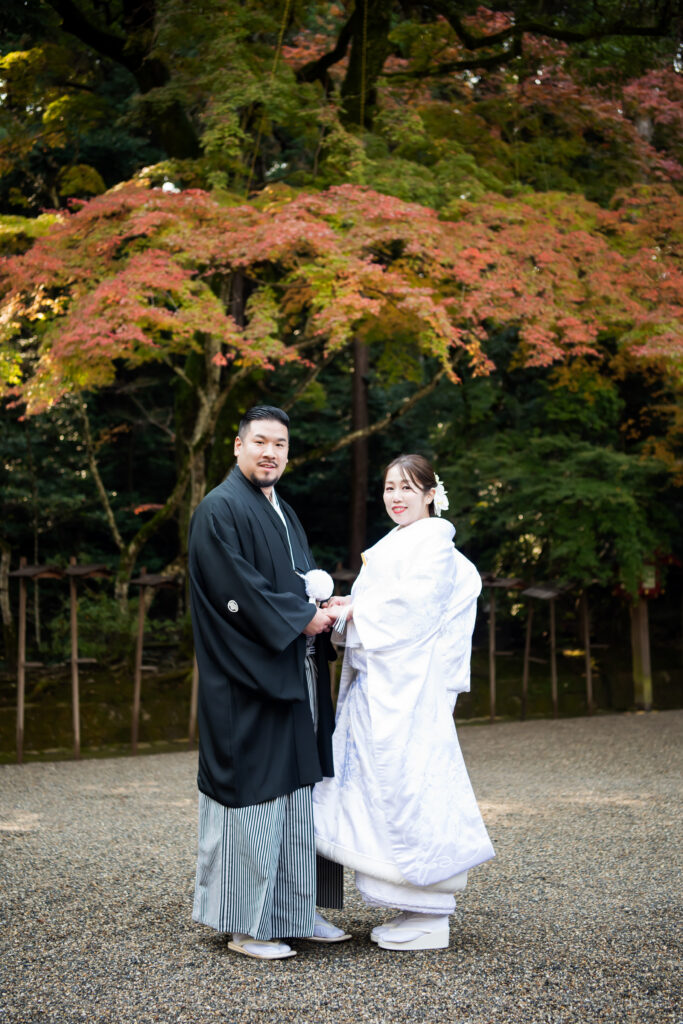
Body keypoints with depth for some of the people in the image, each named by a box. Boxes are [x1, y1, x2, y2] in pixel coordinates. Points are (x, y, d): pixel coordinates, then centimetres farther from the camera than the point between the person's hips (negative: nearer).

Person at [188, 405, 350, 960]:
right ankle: (245, 925, 8)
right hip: (249, 682, -9)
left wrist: (322, 610, 1)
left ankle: (297, 909, 22)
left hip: (297, 675, 9)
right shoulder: (220, 510, -10)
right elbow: (237, 592, -18)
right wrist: (302, 618, -12)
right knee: (254, 795, -3)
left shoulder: (282, 511, 18)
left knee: (300, 792, 12)